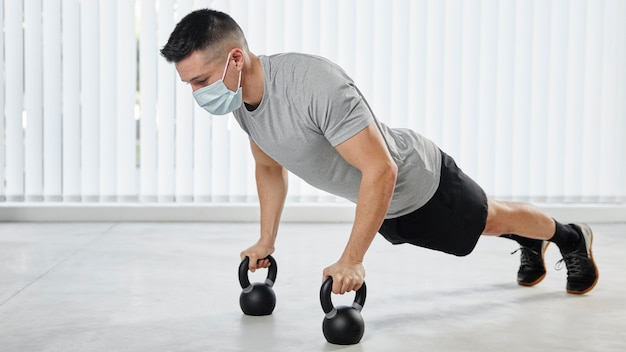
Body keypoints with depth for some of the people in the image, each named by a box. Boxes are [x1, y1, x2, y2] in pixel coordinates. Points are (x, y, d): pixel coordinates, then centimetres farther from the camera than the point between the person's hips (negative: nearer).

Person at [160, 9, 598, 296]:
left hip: (420, 180, -7)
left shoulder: (315, 86, -42)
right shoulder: (241, 101, -14)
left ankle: (571, 237, 48)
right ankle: (529, 244, 60)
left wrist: (351, 260, -40)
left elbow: (381, 171, -41)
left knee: (489, 220, 19)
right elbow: (270, 166, 6)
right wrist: (266, 242, 5)